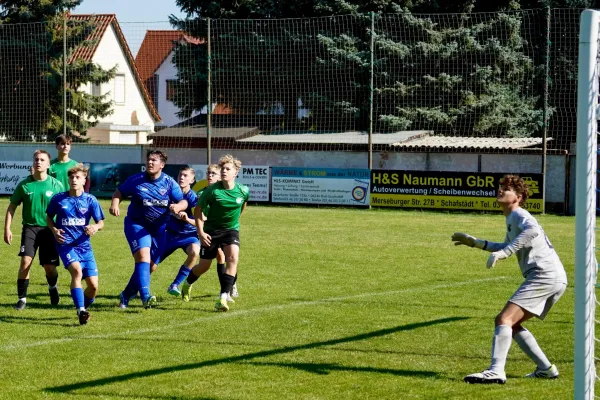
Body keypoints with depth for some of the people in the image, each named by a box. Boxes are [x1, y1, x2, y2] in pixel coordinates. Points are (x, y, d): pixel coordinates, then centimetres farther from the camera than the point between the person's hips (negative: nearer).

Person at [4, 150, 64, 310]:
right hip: (30, 227, 0)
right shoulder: (24, 185, 0)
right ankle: (22, 298, -6)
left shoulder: (56, 185, -2)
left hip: (49, 229, 0)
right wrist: (7, 228, 1)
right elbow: (12, 207, 7)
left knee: (49, 267, 1)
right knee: (26, 261, -17)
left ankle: (52, 287, 36)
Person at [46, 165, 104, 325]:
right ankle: (81, 311, -33)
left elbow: (101, 222, 3)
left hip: (84, 245, 2)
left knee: (93, 286, -3)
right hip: (65, 243, -2)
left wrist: (95, 227, -21)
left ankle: (83, 308, 26)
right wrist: (54, 230, -6)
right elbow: (49, 217, 14)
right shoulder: (58, 199, 1)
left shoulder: (90, 200, 1)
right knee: (77, 270, -31)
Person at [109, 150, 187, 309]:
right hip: (137, 225, -3)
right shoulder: (136, 180, -6)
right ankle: (145, 297, -34)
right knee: (143, 256, -25)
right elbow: (119, 192, 6)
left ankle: (127, 295, 24)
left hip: (158, 228, 4)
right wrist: (114, 205, -15)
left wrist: (178, 207, -25)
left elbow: (183, 202, -1)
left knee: (150, 265, 6)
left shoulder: (169, 183, -2)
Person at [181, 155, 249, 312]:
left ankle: (223, 298, -25)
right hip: (211, 231, -1)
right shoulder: (212, 190, -19)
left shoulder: (243, 191, -12)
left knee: (233, 258, -24)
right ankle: (187, 284, 41)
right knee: (204, 266, 7)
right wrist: (201, 232, -15)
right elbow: (198, 210, -8)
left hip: (231, 229, 1)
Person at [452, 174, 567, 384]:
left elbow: (533, 230, -28)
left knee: (504, 319, -18)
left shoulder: (518, 214, -4)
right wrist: (475, 242, 40)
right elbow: (507, 247, 43)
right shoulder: (512, 219, 26)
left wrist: (503, 253, -32)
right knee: (511, 324, 17)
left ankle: (496, 371, -31)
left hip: (545, 275, -10)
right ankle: (546, 369, 15)